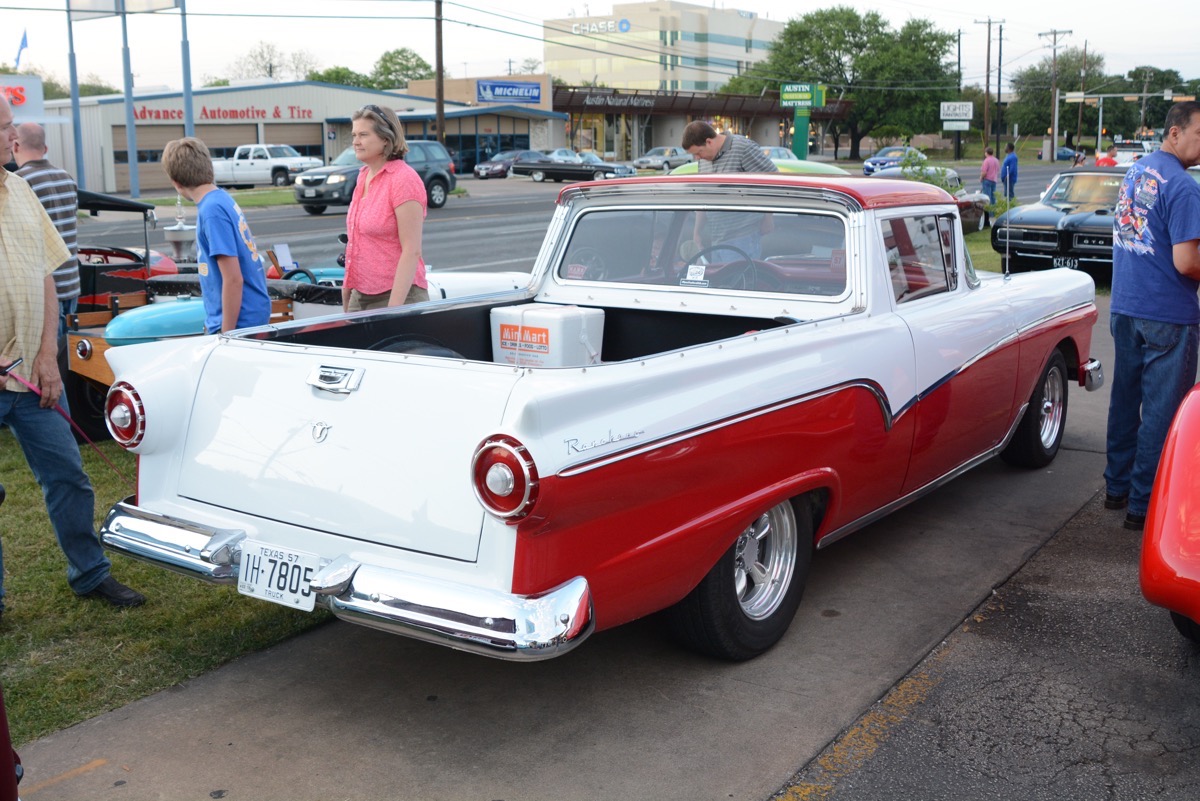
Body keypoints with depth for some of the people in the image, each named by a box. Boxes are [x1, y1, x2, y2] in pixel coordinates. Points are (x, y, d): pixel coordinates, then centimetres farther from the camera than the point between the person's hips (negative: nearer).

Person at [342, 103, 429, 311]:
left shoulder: (404, 179, -13)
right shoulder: (363, 176, 11)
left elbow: (411, 251, -18)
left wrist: (393, 309, -23)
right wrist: (346, 300, 16)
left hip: (398, 296, -7)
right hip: (360, 297, 7)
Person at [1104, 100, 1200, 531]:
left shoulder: (1135, 172, 10)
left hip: (1124, 308, 8)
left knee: (1125, 399, 16)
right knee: (1162, 412, 0)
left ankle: (1117, 487, 27)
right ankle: (1145, 505, 5)